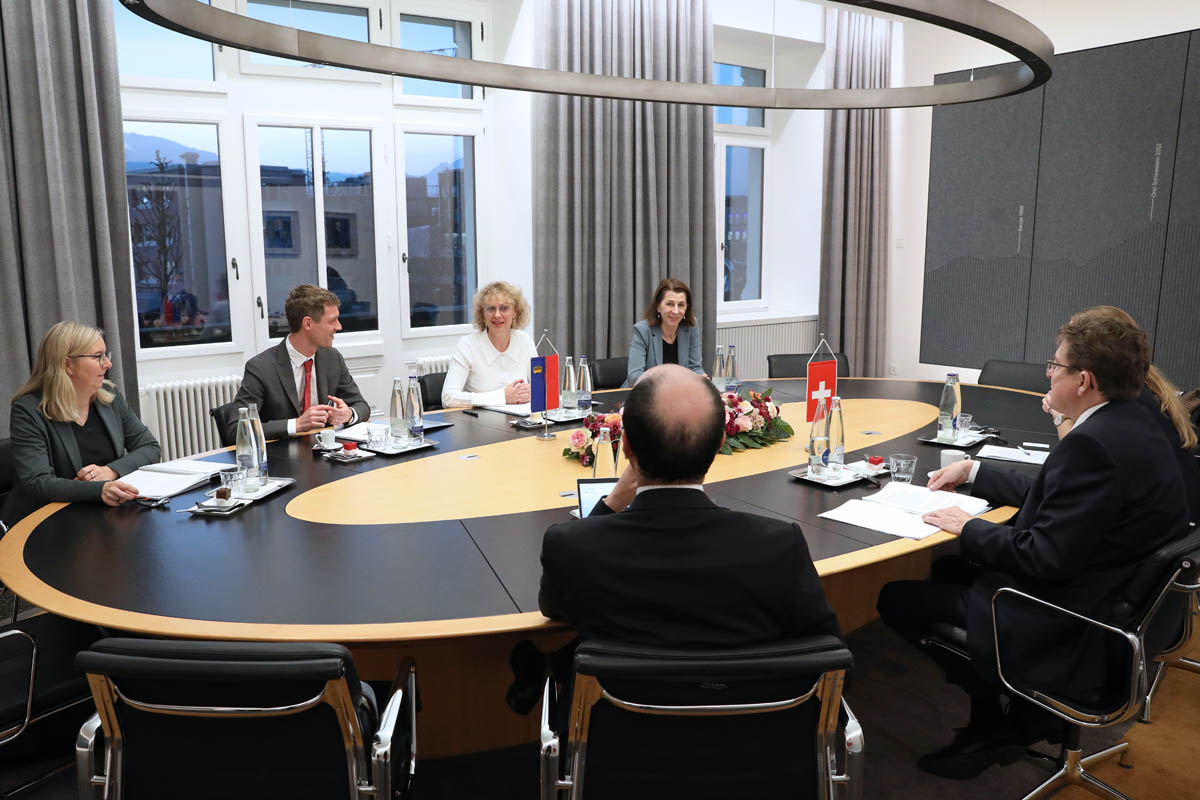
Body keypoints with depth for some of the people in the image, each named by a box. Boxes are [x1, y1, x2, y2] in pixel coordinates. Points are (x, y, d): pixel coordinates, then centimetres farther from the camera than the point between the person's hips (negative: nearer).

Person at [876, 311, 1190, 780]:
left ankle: (994, 722, 13)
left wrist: (968, 528, -11)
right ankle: (1019, 715, 22)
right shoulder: (1131, 424, 4)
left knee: (895, 598, -4)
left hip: (1069, 635, -10)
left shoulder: (1093, 444, -27)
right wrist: (973, 473, 18)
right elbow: (1049, 496, 14)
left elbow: (1044, 558, -26)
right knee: (950, 569, 23)